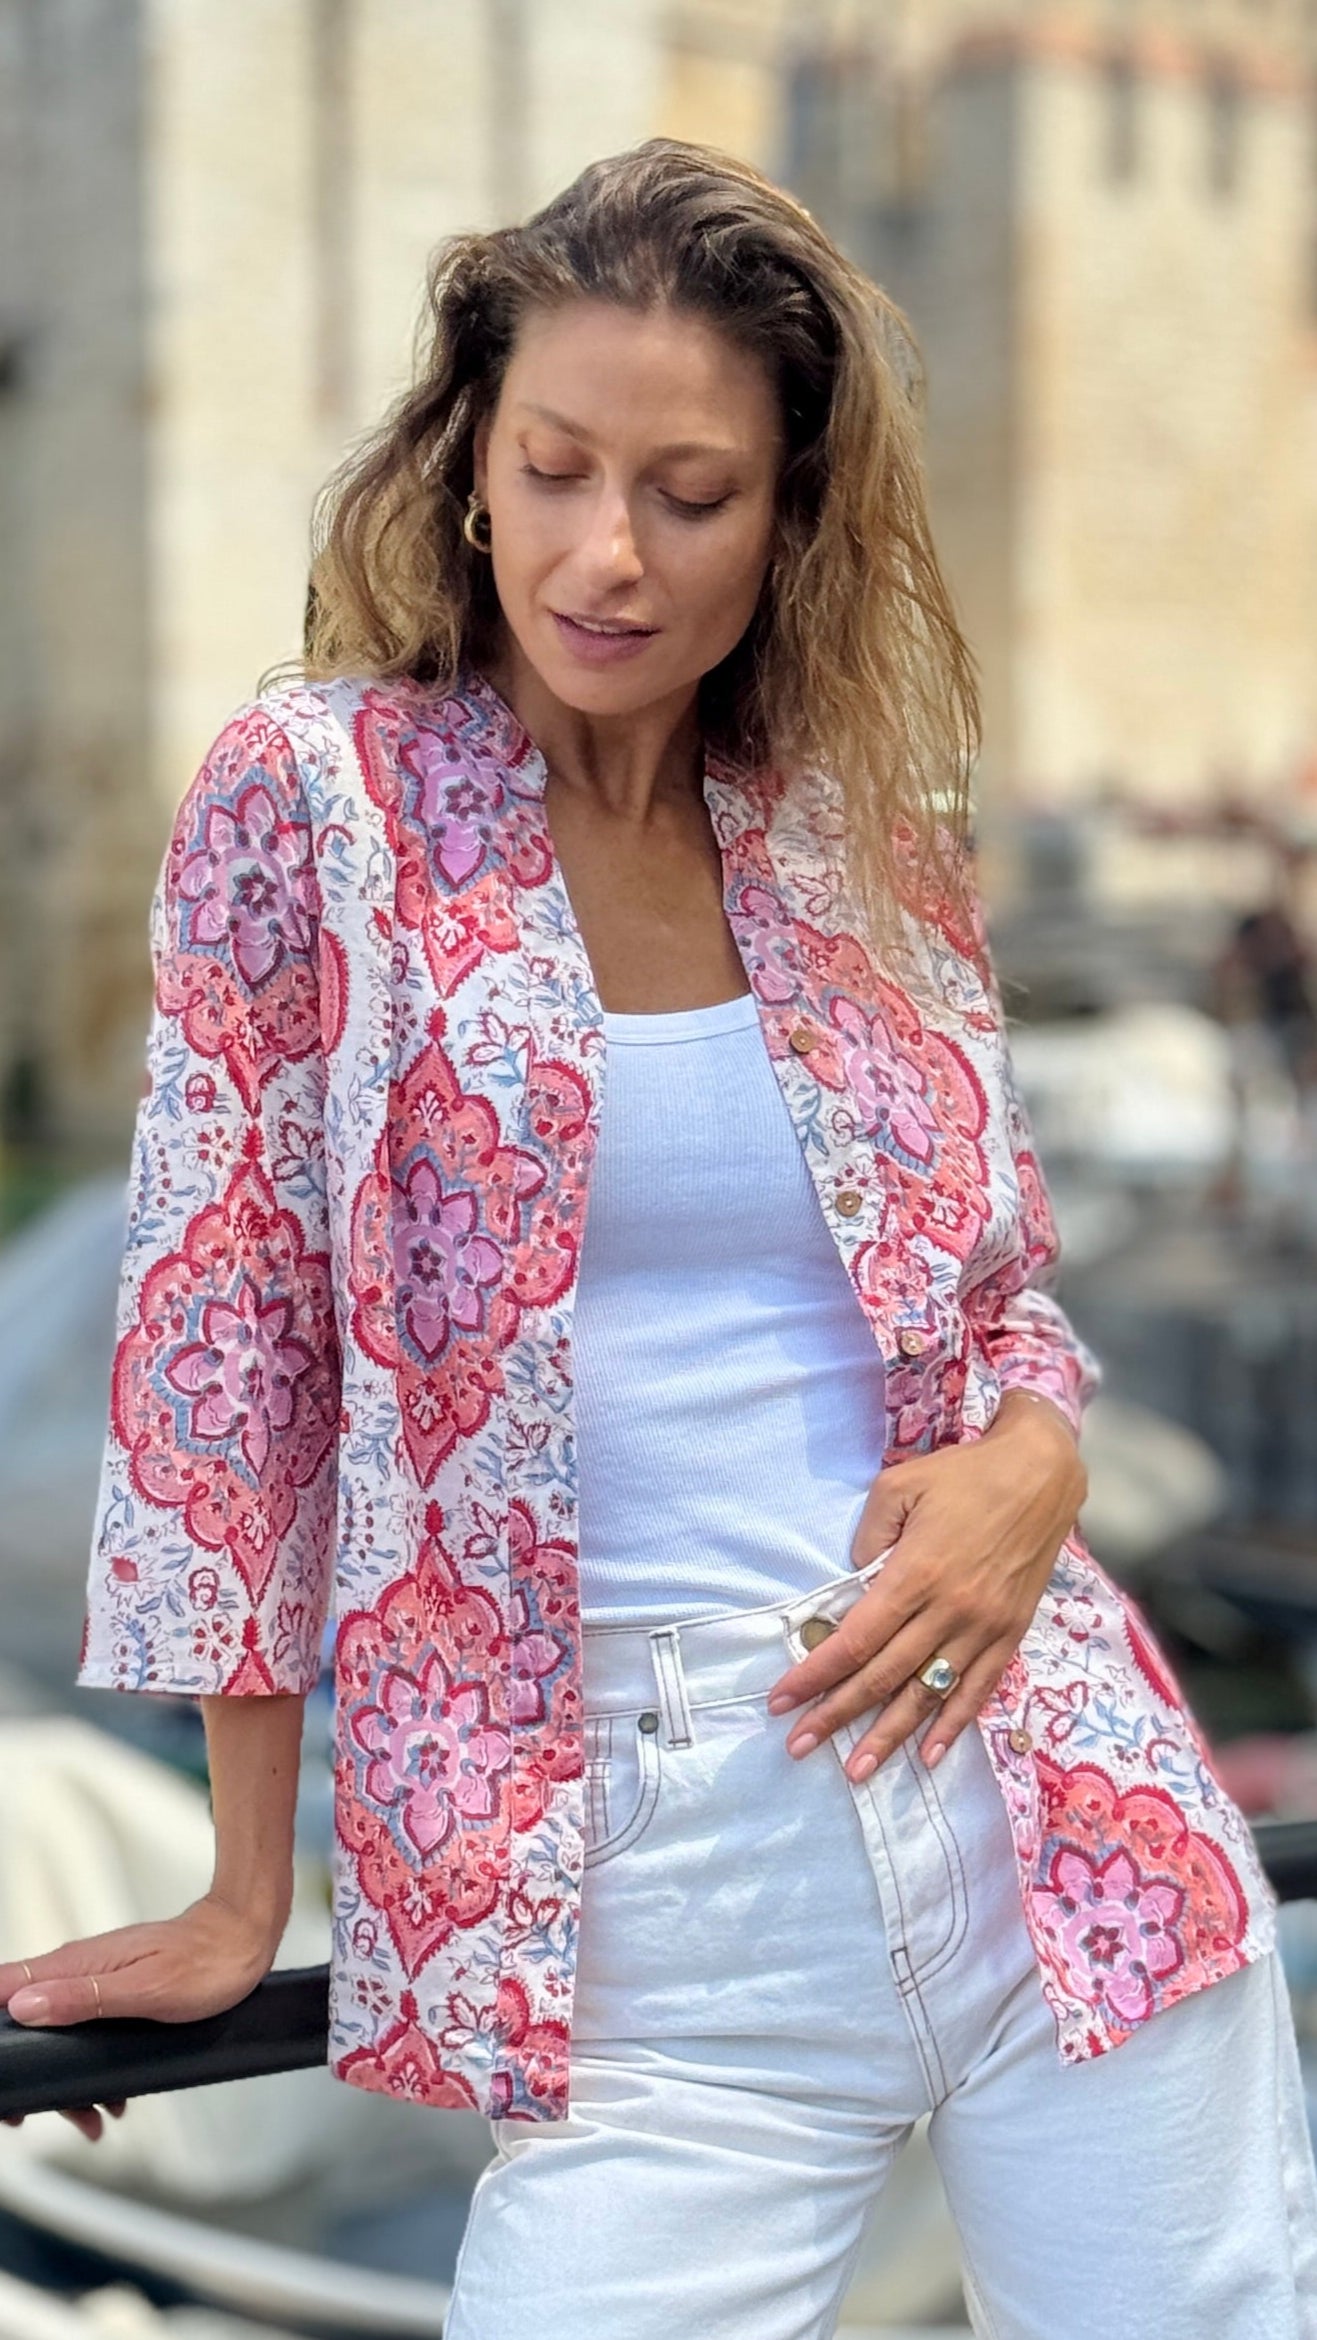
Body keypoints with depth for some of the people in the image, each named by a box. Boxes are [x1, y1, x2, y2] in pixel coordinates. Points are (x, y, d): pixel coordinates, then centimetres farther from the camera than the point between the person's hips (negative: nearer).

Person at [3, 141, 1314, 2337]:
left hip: (1045, 1778, 4)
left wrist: (1032, 1459, -8)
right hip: (646, 1864, -3)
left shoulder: (869, 837, 7)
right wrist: (245, 1897, -2)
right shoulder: (313, 796, -3)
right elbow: (226, 1317, -3)